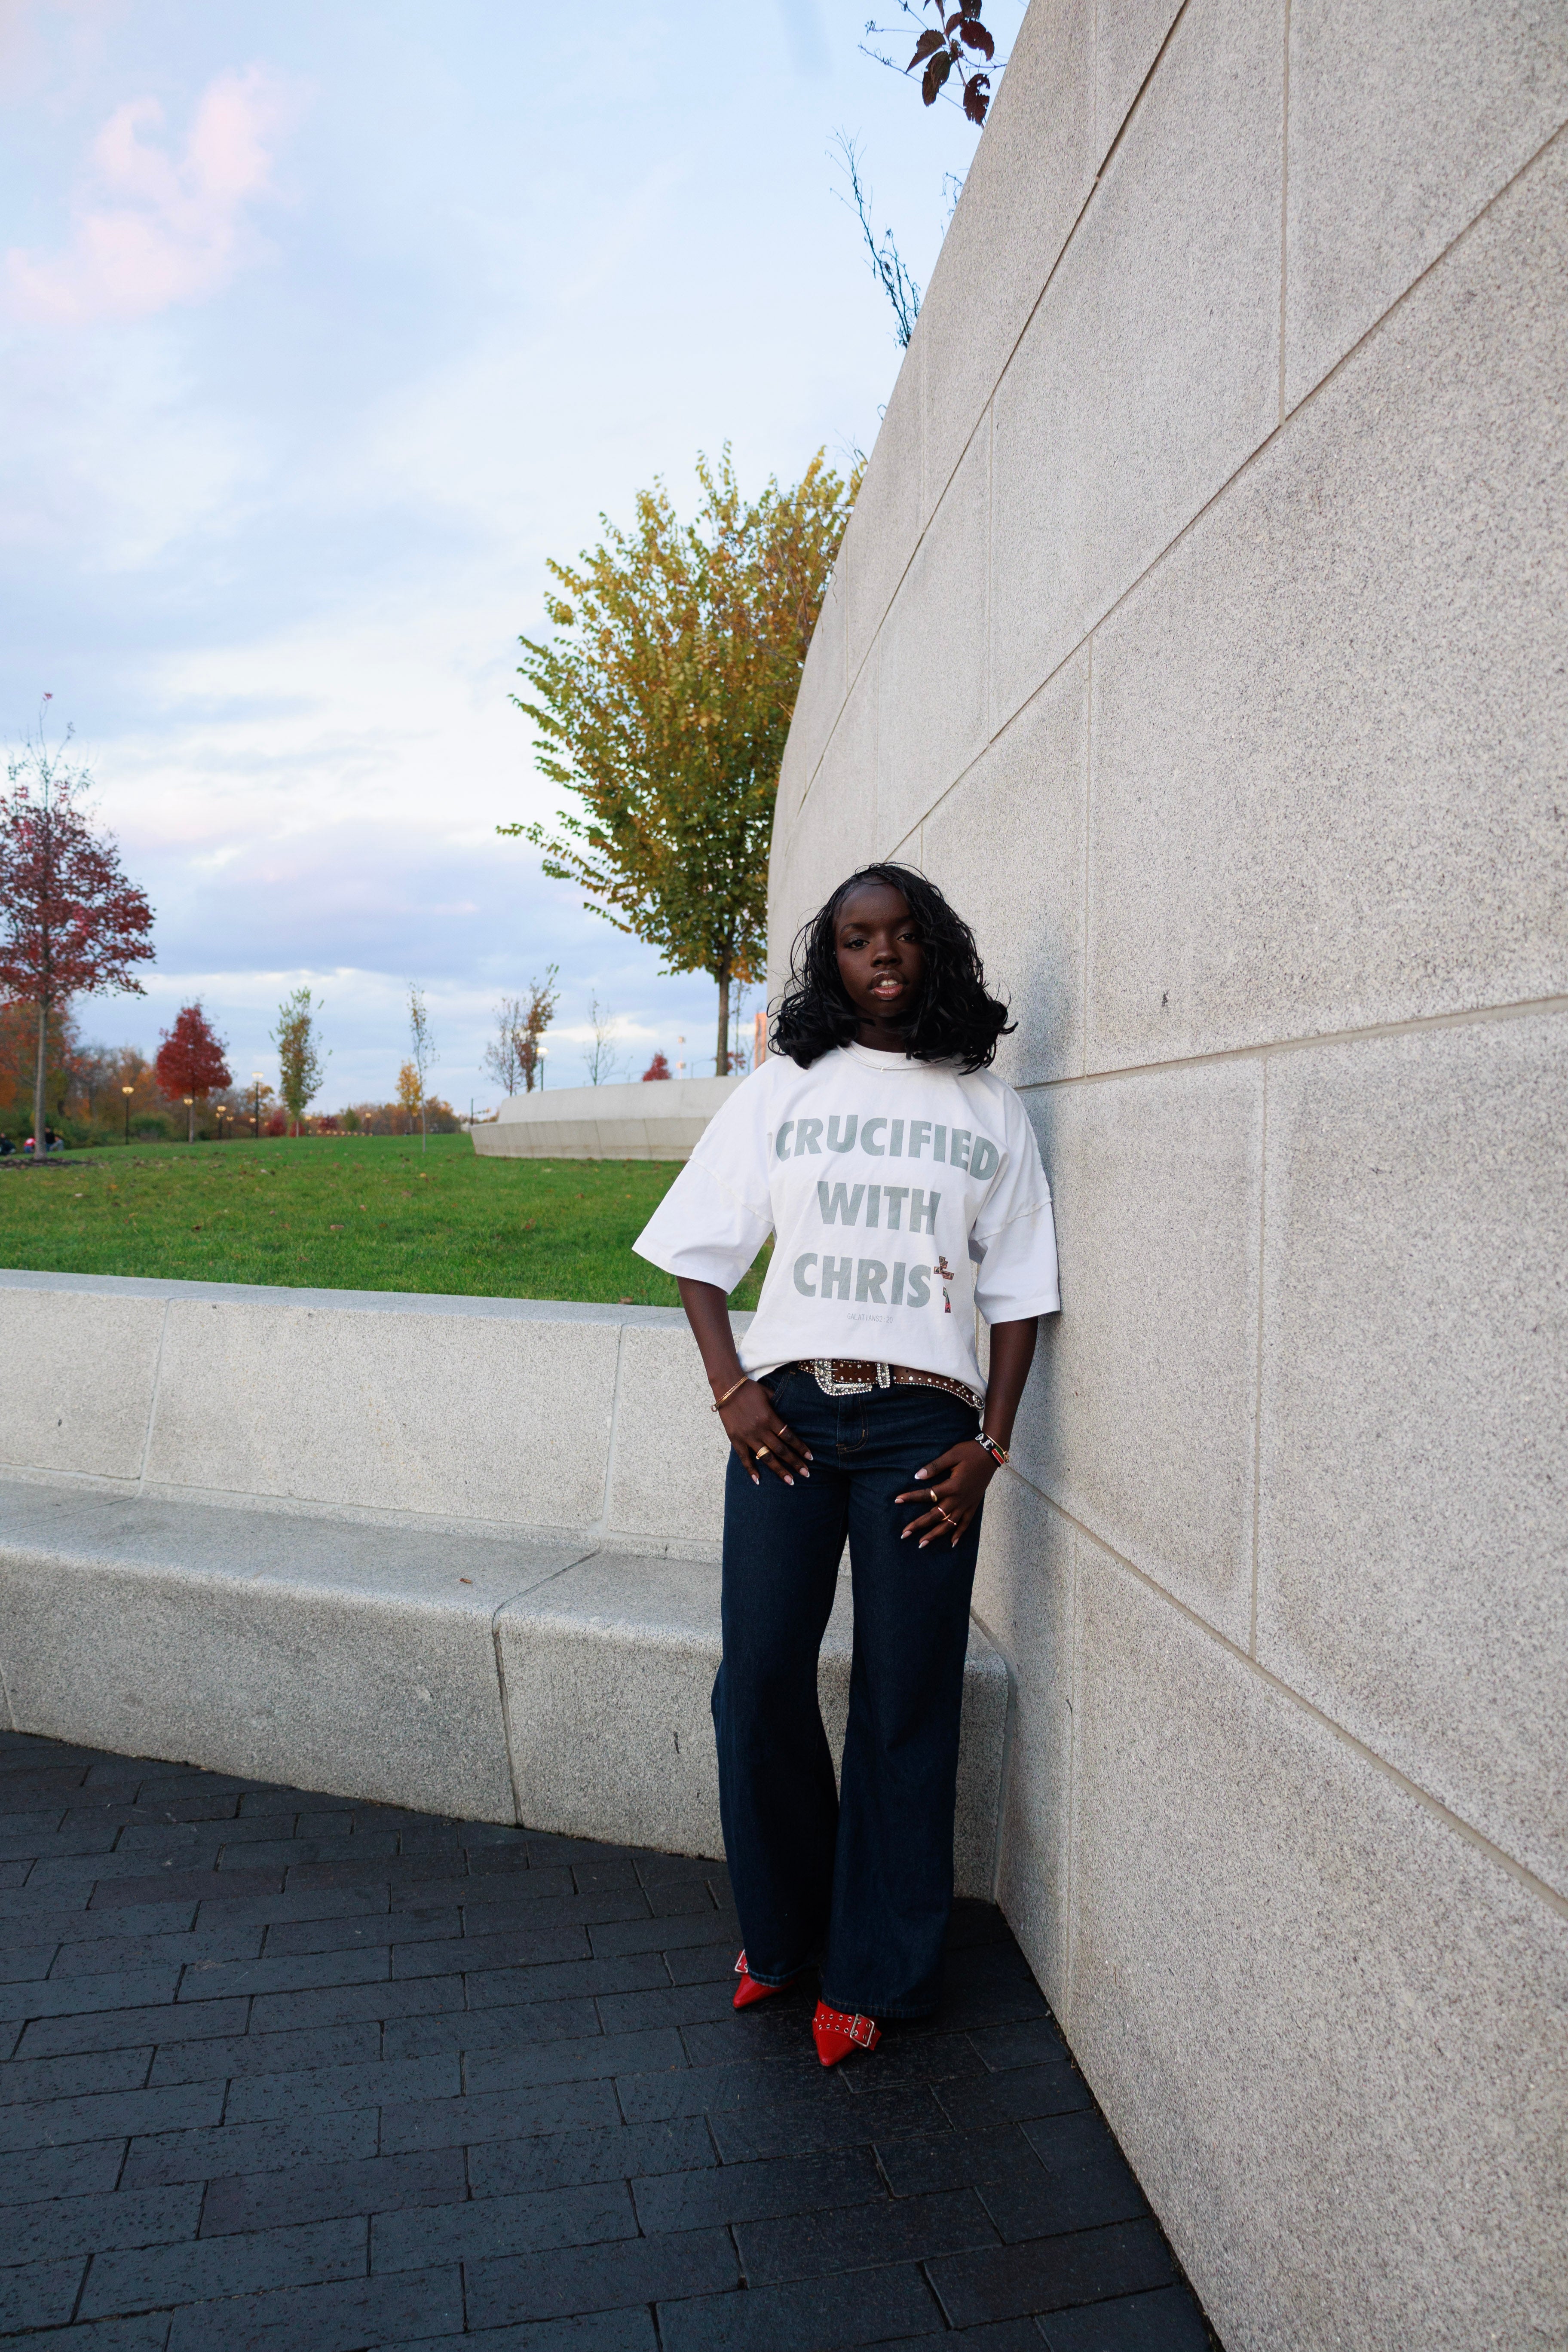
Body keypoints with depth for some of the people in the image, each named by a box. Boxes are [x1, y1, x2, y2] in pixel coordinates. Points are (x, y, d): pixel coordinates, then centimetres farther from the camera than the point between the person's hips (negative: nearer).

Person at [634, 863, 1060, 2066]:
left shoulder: (988, 1109, 9)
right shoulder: (781, 1090, 10)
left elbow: (1020, 1292, 7)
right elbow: (698, 1253, 10)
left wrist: (989, 1443, -3)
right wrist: (729, 1387, -3)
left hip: (923, 1425, 0)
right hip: (789, 1413, 1)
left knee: (906, 1703, 4)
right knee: (760, 1682, 2)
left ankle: (874, 1971, 23)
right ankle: (782, 1927, 28)